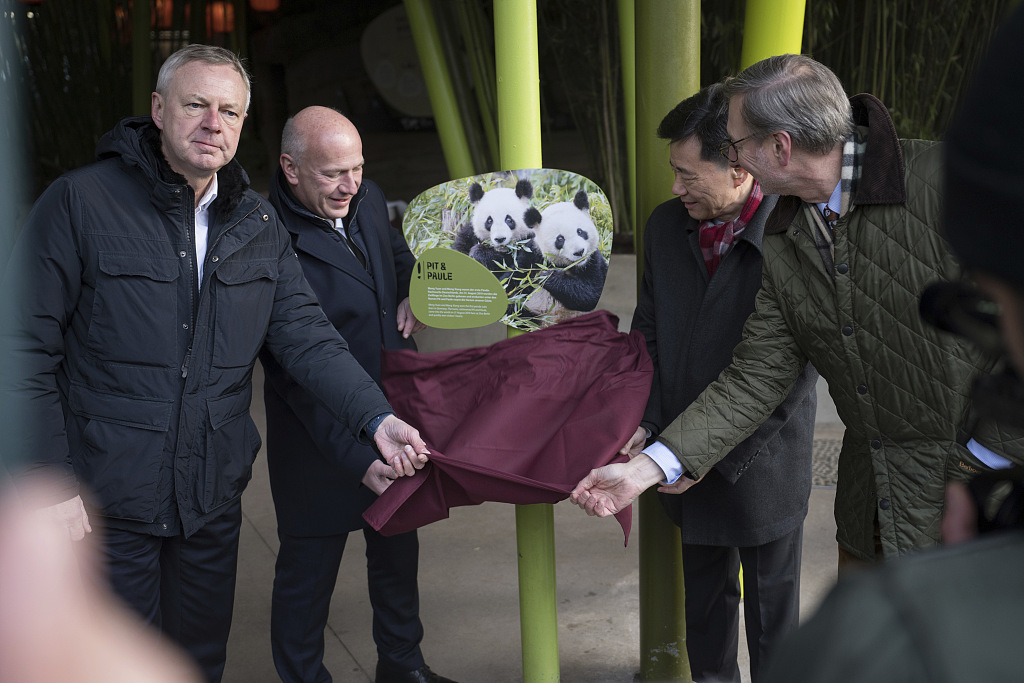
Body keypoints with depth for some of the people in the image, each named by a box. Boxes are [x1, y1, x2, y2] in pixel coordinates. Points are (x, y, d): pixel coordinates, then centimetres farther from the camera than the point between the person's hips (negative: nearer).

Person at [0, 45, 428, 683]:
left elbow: (306, 335, 0)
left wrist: (378, 418, -15)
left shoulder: (259, 223, 6)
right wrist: (53, 483, -14)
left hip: (214, 498, 5)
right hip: (106, 501, -4)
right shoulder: (81, 201, -10)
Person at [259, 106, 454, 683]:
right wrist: (355, 456, -30)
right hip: (321, 440, -8)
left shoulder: (368, 200, -1)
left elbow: (400, 253, 24)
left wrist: (414, 293, 1)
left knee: (398, 549, 23)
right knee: (309, 570, 8)